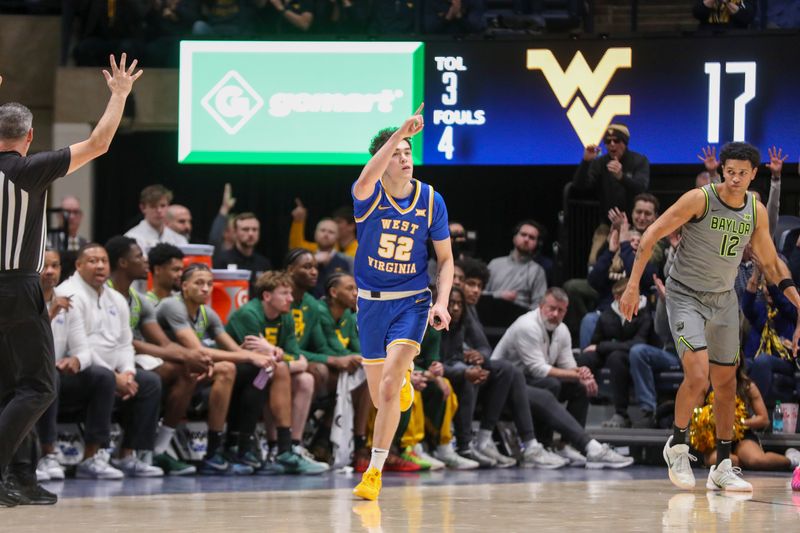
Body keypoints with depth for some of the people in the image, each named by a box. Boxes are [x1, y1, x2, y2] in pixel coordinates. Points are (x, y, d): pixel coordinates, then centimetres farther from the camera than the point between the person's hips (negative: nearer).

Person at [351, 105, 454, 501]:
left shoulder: (431, 201, -5)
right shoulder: (369, 195, -11)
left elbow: (445, 258, 3)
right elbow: (366, 180, -38)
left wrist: (442, 302, -12)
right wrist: (399, 133, -48)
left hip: (412, 302, -1)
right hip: (371, 301, 1)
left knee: (389, 384, -22)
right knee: (379, 398, 11)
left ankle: (375, 471, -13)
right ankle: (405, 375, 50)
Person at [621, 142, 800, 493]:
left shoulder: (756, 211, -1)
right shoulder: (700, 199, -18)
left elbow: (770, 262, 11)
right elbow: (651, 235, -14)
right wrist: (633, 286, -18)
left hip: (724, 299, 6)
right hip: (686, 295, -6)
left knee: (726, 384, 8)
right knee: (697, 375, -21)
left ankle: (723, 467, 18)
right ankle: (677, 445, 3)